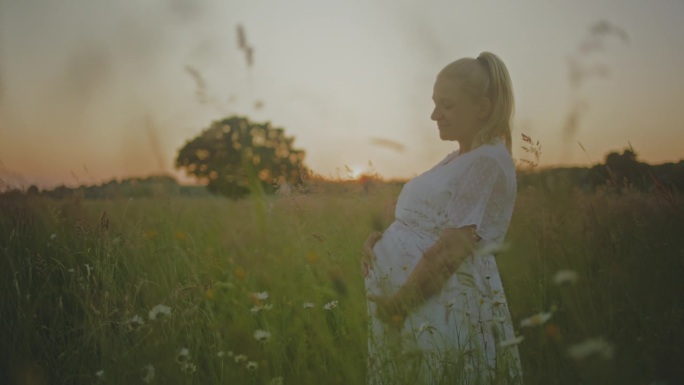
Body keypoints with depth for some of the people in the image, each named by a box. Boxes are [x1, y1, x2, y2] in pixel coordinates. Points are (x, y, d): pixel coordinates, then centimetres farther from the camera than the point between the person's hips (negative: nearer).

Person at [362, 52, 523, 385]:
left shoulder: (488, 163, -15)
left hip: (446, 315, -9)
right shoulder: (455, 160, 15)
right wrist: (378, 239, 0)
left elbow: (447, 251, -21)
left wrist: (395, 305, -16)